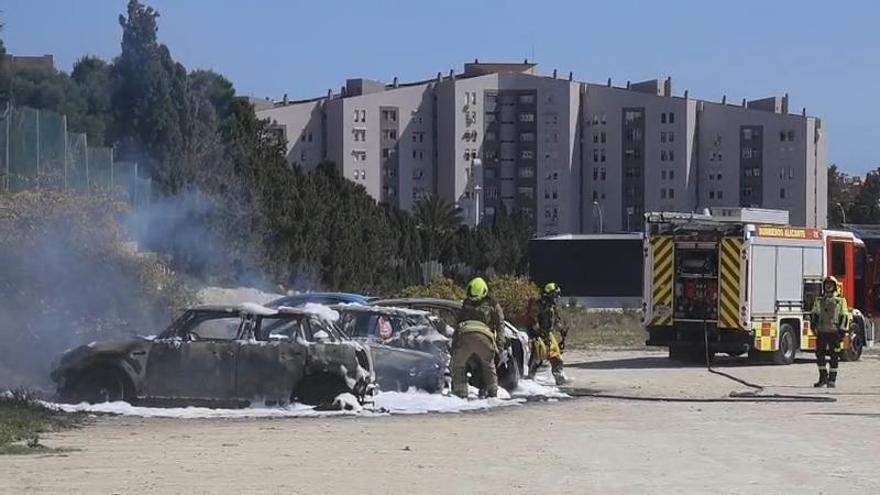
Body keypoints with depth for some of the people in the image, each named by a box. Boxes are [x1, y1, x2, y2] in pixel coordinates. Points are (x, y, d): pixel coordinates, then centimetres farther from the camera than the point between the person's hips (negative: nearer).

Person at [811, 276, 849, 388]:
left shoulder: (840, 300, 3)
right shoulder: (819, 300, 13)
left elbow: (844, 316, 0)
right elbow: (815, 315, 18)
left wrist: (842, 330, -7)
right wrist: (814, 327, 8)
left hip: (834, 332, -3)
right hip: (822, 331, 3)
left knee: (833, 356, 0)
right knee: (819, 354, 0)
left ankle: (832, 379, 6)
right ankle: (823, 377, 11)